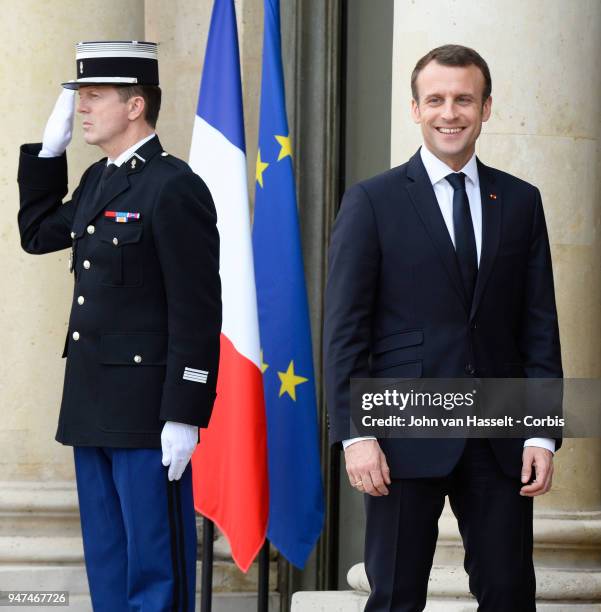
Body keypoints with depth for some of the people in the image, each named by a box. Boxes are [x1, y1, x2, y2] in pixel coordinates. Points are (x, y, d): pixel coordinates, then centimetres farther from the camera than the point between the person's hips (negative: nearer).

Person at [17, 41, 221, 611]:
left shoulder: (175, 187, -14)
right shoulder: (97, 180, 13)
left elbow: (196, 312, -16)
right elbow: (37, 233, 26)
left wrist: (184, 416, -19)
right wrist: (50, 148, 15)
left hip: (147, 413, -9)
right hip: (92, 409, 9)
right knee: (106, 566, 14)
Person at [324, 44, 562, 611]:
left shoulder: (521, 202, 10)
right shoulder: (372, 202, 0)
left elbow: (540, 325, 8)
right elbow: (345, 330, -3)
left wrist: (542, 434, 0)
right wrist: (355, 435, -11)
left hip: (500, 440, 3)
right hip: (407, 437, -3)